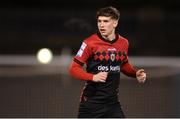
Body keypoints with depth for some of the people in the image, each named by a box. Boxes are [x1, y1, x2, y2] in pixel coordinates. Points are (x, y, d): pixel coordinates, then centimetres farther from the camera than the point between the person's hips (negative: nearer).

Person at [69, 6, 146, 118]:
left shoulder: (123, 43, 6)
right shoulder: (90, 43, -10)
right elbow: (74, 68, -10)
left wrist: (136, 73, 4)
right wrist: (93, 77, -26)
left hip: (112, 102, 4)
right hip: (91, 103, -4)